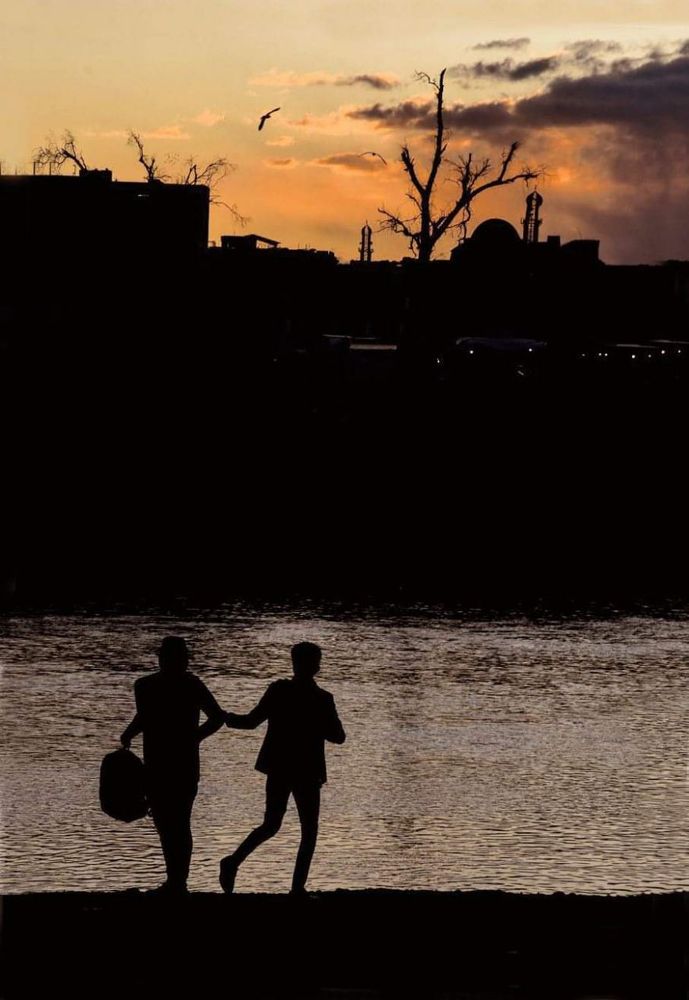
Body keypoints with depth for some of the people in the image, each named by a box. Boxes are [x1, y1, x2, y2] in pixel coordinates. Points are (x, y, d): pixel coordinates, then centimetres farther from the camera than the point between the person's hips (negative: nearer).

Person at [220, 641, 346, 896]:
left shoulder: (278, 690, -3)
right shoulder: (323, 699, -11)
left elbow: (252, 720, 2)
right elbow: (338, 736, -6)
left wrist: (227, 718, 20)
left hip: (278, 769, 3)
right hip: (307, 772, -3)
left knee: (270, 825, 16)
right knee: (309, 830, 8)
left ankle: (234, 860, -6)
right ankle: (298, 887, 0)